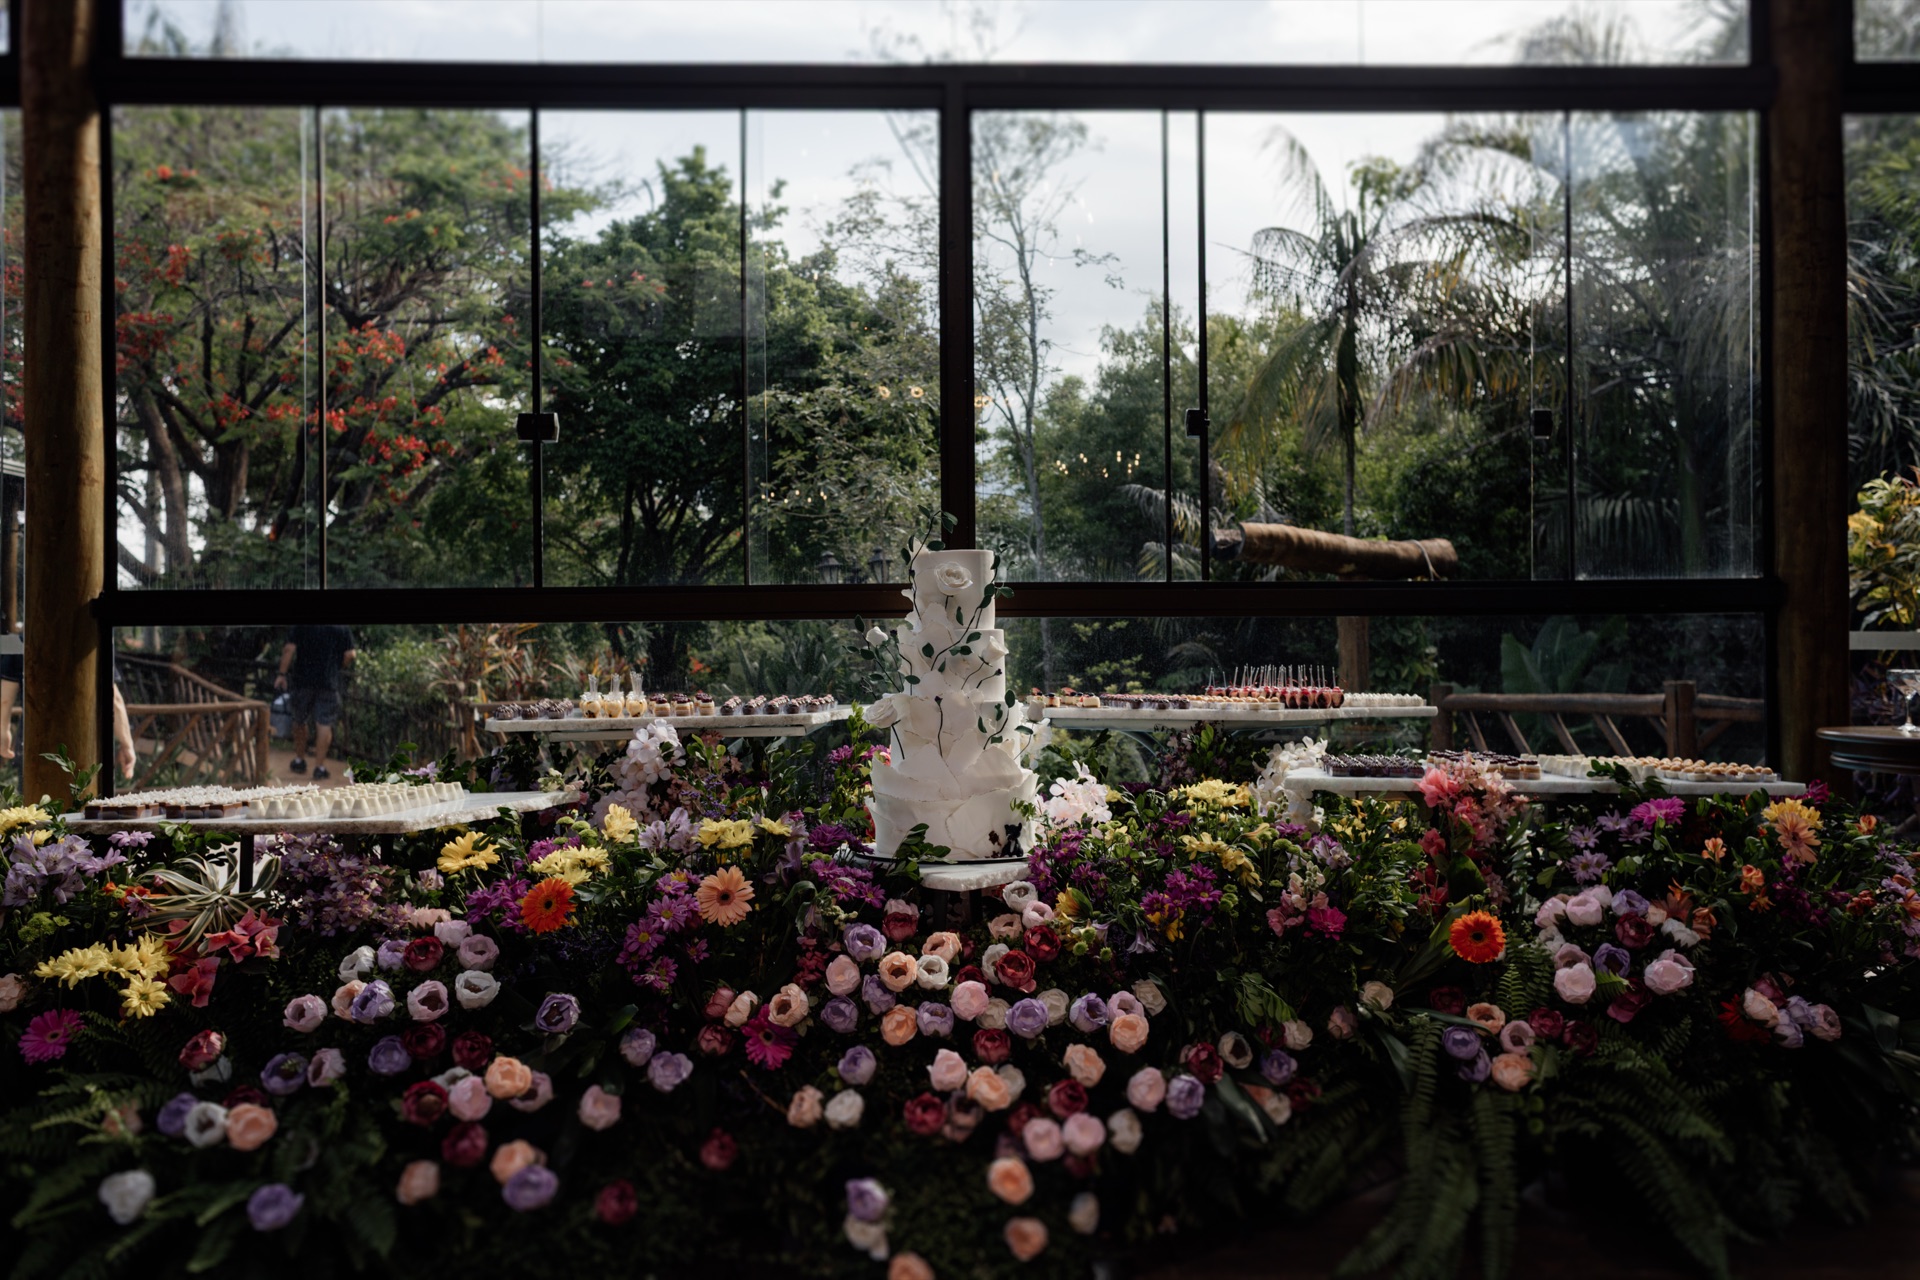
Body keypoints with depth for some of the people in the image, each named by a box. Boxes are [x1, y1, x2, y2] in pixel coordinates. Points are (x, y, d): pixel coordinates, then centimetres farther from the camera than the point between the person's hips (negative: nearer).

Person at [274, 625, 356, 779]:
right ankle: (319, 766, -4)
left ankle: (299, 761, 28)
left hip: (302, 680, 1)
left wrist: (282, 674, -1)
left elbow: (289, 649, -6)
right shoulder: (343, 630, 0)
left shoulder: (301, 627, 1)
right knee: (324, 724, 0)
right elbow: (349, 655, -4)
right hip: (329, 682, -1)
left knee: (300, 721, 18)